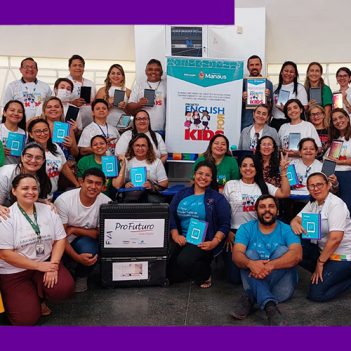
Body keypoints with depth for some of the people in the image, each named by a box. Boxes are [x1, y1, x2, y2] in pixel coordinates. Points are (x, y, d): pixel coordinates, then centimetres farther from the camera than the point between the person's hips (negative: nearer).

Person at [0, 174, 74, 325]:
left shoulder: (48, 210, 1)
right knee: (27, 319, -14)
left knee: (65, 289, -23)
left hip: (46, 262, 3)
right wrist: (38, 266, -17)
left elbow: (60, 239, 2)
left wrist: (53, 264, -15)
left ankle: (40, 297, 10)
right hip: (14, 271, -3)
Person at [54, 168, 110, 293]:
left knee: (88, 248, -32)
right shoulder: (63, 200, -20)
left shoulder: (106, 202, -16)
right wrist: (77, 257, -31)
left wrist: (74, 230, -19)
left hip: (87, 240, 0)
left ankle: (82, 277, 0)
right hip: (64, 242, 0)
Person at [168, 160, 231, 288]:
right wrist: (175, 235, -8)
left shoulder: (218, 198, 3)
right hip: (181, 239, 4)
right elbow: (171, 215, 8)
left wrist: (214, 242, -15)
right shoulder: (182, 194, 14)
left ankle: (205, 274, 4)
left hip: (203, 242, -4)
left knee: (184, 261, -30)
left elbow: (225, 225, -1)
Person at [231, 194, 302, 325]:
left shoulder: (287, 230, -2)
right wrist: (250, 263, -39)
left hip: (281, 282, -1)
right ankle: (269, 305, -43)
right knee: (250, 253, -23)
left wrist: (270, 265, -39)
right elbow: (236, 255, -14)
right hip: (254, 280, 1)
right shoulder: (246, 229, 2)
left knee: (283, 250, -22)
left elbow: (297, 255, -21)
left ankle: (250, 297, -28)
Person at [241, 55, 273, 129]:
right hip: (245, 123, -1)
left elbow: (271, 107, 8)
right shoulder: (243, 82, 6)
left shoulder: (268, 83, 9)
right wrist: (242, 99, -12)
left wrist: (268, 98, -10)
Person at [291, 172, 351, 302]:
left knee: (316, 294, -15)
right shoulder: (313, 203, 5)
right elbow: (296, 219, 3)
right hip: (324, 250, 8)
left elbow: (335, 239, -26)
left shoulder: (336, 204, -20)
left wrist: (320, 262, -19)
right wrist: (294, 224, -23)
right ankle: (323, 273, 5)